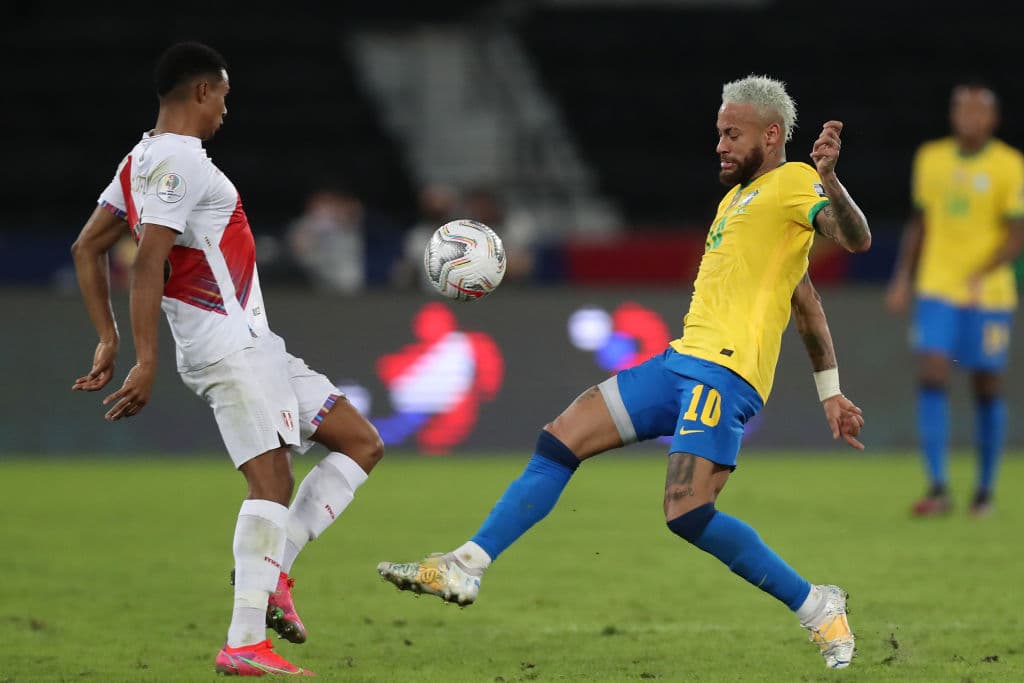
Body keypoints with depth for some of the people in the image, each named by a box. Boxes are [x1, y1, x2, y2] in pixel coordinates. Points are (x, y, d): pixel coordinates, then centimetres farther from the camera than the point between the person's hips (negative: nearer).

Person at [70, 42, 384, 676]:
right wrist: (146, 362, -25)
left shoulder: (142, 160, 16)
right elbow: (148, 263, -22)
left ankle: (272, 567, 3)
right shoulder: (180, 160, -14)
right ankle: (244, 643, -19)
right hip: (234, 348, -10)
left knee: (362, 442, 10)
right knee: (272, 481, -15)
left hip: (251, 347, 10)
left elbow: (87, 248, 21)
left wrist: (109, 341, 19)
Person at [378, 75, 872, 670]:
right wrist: (830, 391, 29)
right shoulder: (738, 196, 25)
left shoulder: (793, 182, -3)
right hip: (683, 360, 10)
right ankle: (463, 569, 7)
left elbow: (856, 239, -21)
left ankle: (819, 609, -7)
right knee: (560, 440, 5)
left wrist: (829, 179, -39)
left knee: (687, 513, -22)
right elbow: (806, 301, 29)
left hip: (726, 371, -10)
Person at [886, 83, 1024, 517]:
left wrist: (981, 273, -23)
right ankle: (938, 489, -15)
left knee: (987, 387, 4)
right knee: (931, 378, -13)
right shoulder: (930, 158, 8)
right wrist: (903, 279, 14)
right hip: (936, 290, 2)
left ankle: (985, 490, 19)